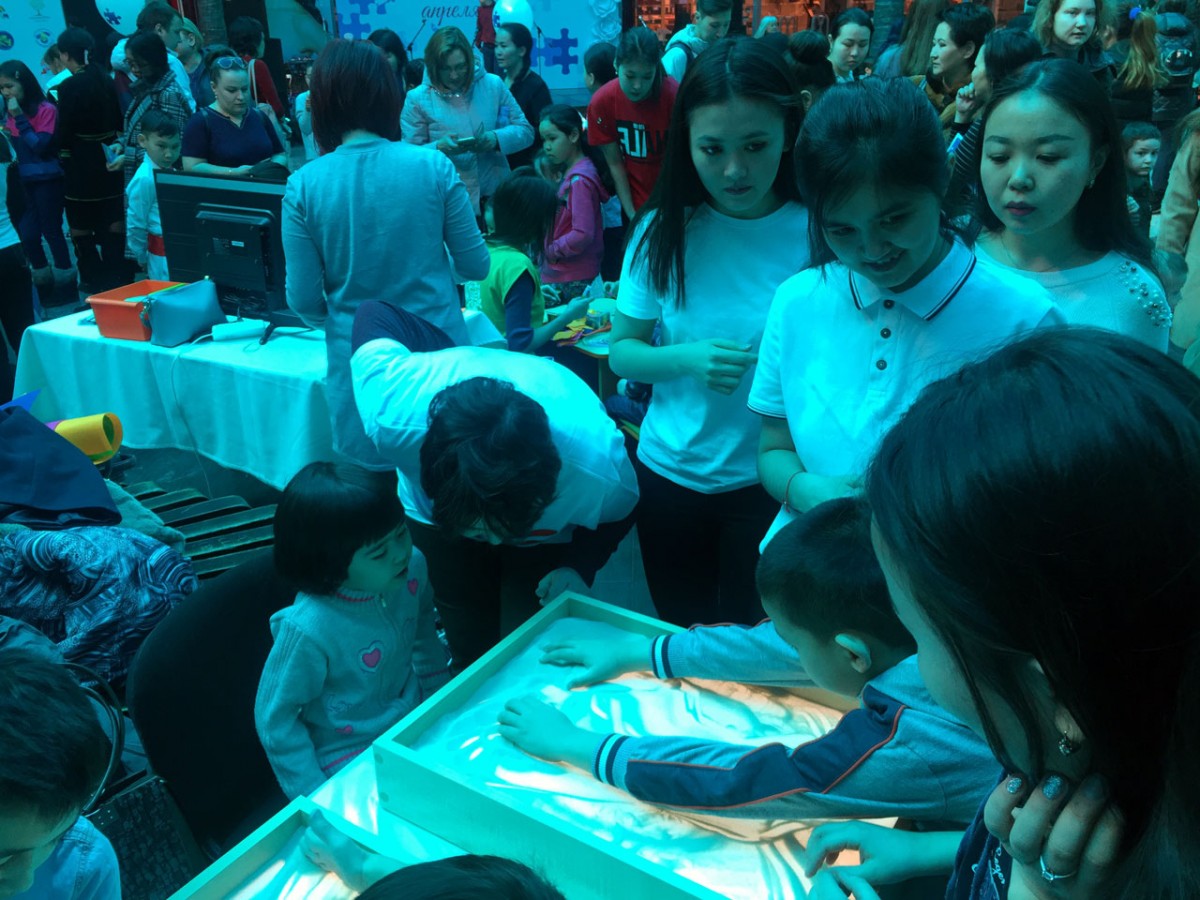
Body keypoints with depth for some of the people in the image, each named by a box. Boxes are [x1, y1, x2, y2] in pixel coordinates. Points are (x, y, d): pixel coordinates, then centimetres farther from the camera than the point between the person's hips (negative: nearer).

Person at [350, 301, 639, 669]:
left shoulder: (597, 466, -42)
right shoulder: (393, 418, -41)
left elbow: (619, 512, -15)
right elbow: (374, 313, -22)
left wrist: (579, 567, -30)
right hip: (434, 513, 1)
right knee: (470, 653, 9)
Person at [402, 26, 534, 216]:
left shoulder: (493, 85, 3)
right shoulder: (417, 99, -3)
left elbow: (526, 131, 6)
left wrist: (497, 139, -14)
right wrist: (438, 148, -22)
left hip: (496, 195, 2)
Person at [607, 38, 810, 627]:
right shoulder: (664, 231, -7)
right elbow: (621, 351, 0)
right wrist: (688, 359, -21)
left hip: (769, 481, -2)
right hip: (669, 472, 2)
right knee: (682, 635, 21)